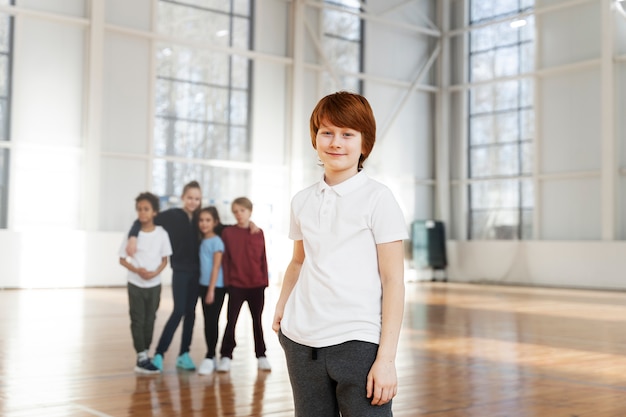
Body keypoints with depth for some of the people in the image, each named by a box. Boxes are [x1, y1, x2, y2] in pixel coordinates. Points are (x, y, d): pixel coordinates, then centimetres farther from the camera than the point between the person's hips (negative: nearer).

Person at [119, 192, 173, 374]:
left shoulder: (162, 234, -4)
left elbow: (164, 260, 2)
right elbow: (122, 259, -3)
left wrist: (155, 272, -17)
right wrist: (137, 270, -19)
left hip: (154, 284, 2)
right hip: (136, 284, -1)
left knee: (149, 320, 8)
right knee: (138, 320, 0)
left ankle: (144, 355, 19)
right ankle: (142, 358, 6)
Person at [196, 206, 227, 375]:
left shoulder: (216, 241, -10)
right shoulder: (203, 241, 11)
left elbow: (216, 266, -13)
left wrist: (211, 290, -15)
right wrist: (205, 289, 9)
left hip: (216, 287, -7)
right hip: (204, 285, 7)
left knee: (212, 321, -4)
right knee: (207, 322, 10)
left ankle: (210, 357, 2)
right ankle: (210, 356, 17)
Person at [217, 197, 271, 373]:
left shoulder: (258, 233, 2)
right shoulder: (228, 233, -1)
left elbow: (263, 258, 4)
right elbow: (225, 259, -1)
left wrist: (265, 280, 3)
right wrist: (227, 280, -5)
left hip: (257, 285, 2)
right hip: (236, 285, -1)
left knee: (257, 321, 12)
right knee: (231, 321, 1)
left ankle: (261, 356, 21)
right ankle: (225, 356, 7)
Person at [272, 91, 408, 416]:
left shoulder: (378, 198, -4)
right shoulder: (302, 201, 9)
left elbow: (393, 280, -6)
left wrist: (386, 357, -11)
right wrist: (281, 305, 3)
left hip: (358, 340, -4)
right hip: (301, 341, 4)